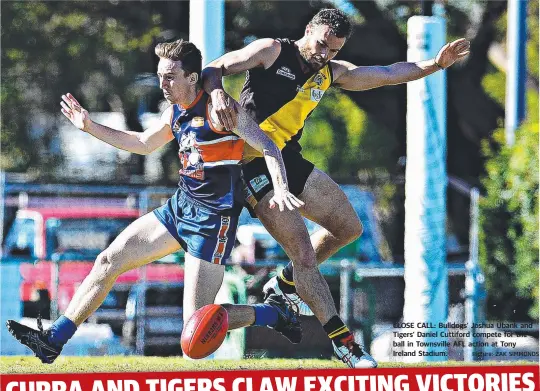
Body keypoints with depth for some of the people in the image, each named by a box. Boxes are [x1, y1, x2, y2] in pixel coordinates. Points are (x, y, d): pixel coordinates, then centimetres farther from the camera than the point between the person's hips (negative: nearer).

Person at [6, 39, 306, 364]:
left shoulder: (218, 108, -17)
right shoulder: (175, 113, 8)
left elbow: (268, 147, -19)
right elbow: (143, 144, 27)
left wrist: (281, 188, -36)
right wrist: (91, 128, 23)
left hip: (213, 220, -8)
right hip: (181, 206, 9)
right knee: (109, 260, 5)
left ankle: (275, 314, 11)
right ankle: (52, 340, 12)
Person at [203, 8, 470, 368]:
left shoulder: (331, 73, 10)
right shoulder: (272, 52, -10)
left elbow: (389, 74, 12)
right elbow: (212, 69, -13)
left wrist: (436, 64, 1)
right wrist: (217, 92, -35)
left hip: (290, 160, 8)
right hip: (253, 163, -8)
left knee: (349, 227, 13)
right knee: (302, 249, -13)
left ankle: (286, 284, 29)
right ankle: (342, 341, -8)